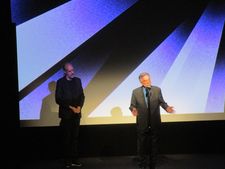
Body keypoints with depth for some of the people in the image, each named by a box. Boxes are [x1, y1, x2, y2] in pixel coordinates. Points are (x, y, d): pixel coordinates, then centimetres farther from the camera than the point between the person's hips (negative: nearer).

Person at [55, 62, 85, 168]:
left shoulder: (77, 80, 8)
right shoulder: (60, 82, -5)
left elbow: (82, 96, 9)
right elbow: (58, 99, -9)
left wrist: (79, 107, -8)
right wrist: (71, 107, -13)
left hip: (76, 113, 4)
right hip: (66, 114, -3)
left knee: (75, 137, 5)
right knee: (67, 138, 3)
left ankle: (74, 159, 10)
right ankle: (67, 161, 10)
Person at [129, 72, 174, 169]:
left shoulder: (157, 90, -1)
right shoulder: (135, 92, -4)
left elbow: (161, 102, 0)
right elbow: (132, 105, -5)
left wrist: (167, 108, -20)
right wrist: (133, 109, -27)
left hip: (155, 123, 1)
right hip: (142, 123, -1)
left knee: (154, 145, 13)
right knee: (142, 145, 11)